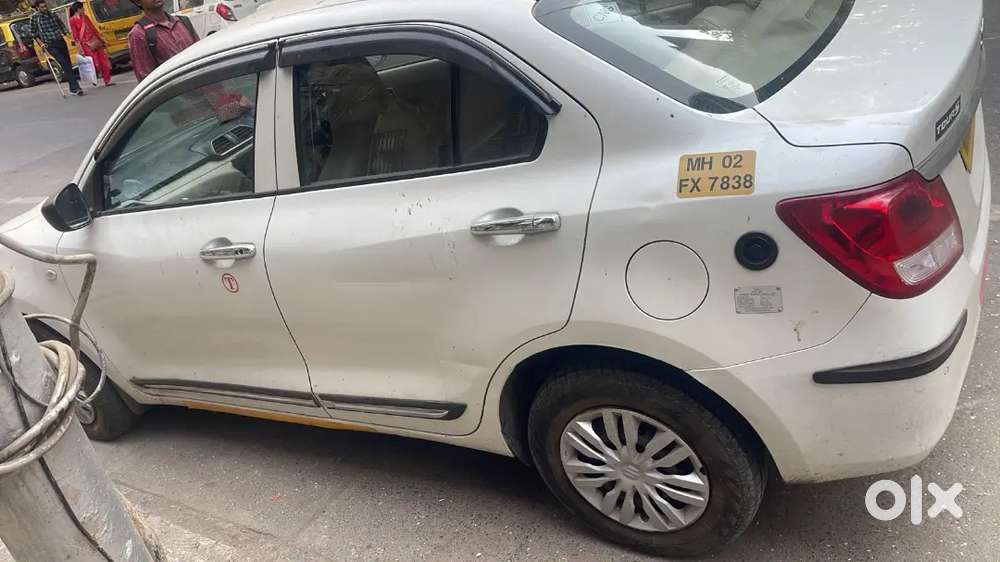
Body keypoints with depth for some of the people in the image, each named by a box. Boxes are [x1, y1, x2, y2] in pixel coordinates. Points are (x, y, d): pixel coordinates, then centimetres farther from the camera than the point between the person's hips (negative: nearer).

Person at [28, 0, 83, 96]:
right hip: (51, 45, -5)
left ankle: (73, 88, 18)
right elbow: (31, 32, 3)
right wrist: (41, 42, -4)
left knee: (68, 64, 8)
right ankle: (75, 87, -24)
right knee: (65, 64, -18)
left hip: (61, 42, 5)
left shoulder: (52, 15, 10)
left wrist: (64, 34, 15)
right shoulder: (35, 17, -2)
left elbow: (62, 25, 25)